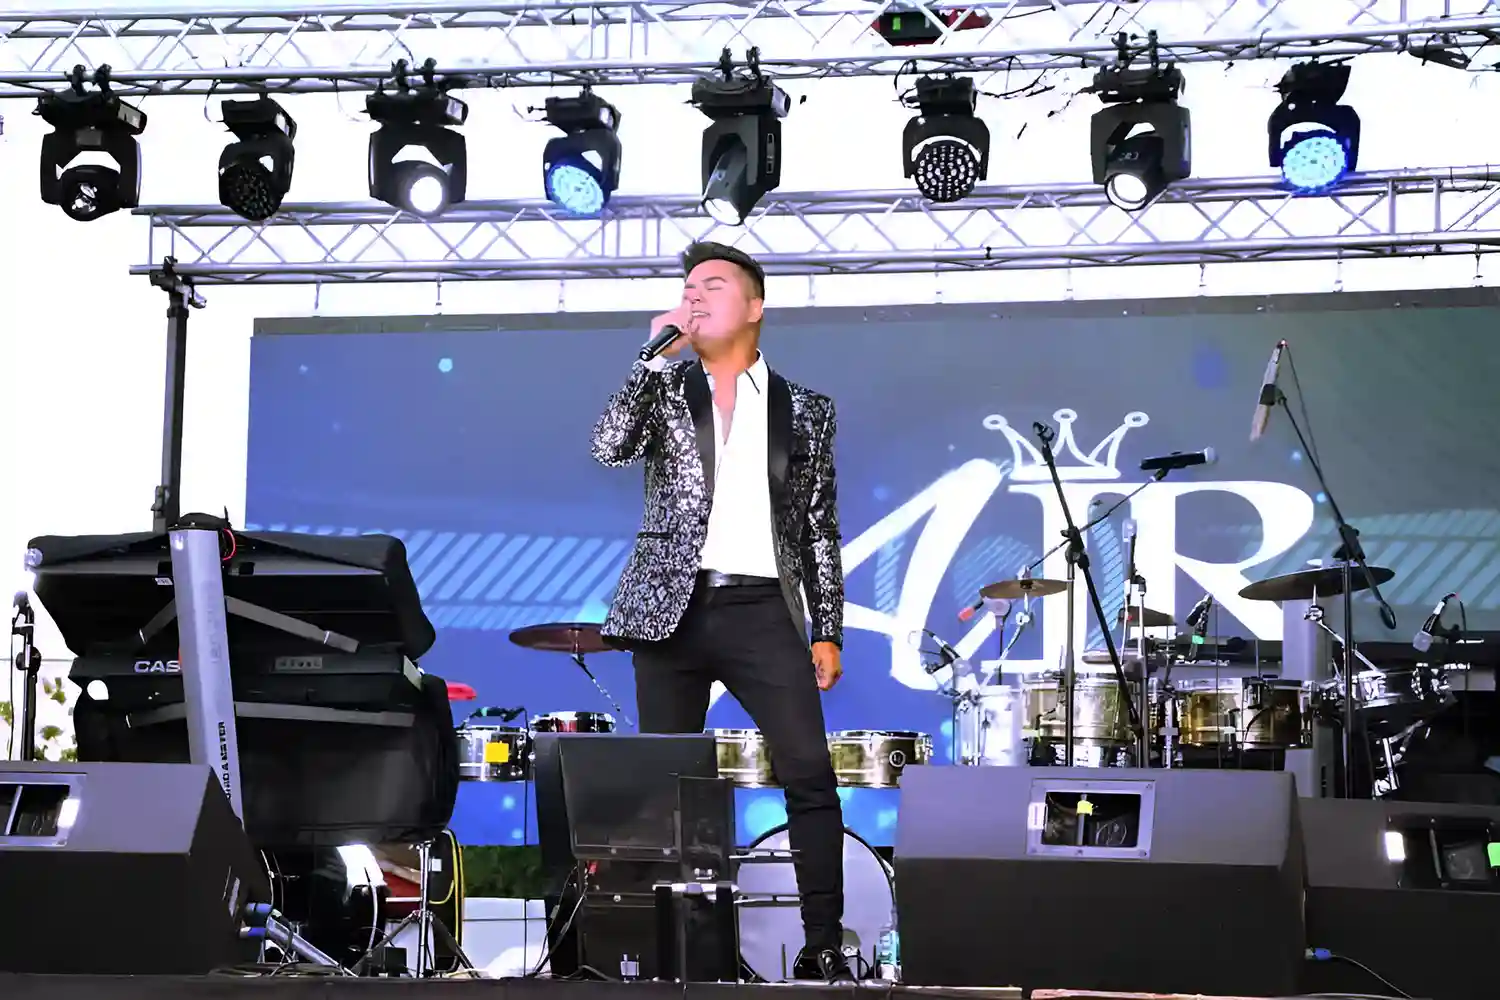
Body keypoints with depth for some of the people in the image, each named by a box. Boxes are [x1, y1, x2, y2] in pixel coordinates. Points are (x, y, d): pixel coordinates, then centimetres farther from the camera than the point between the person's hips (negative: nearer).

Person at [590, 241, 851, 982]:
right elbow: (610, 447, -9)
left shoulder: (804, 411, 11)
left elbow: (821, 529, 11)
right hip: (673, 607, 1)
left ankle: (824, 946, -4)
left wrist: (828, 631, 5)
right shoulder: (665, 387, 11)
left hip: (763, 608, 0)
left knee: (811, 775, -10)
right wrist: (657, 353, -8)